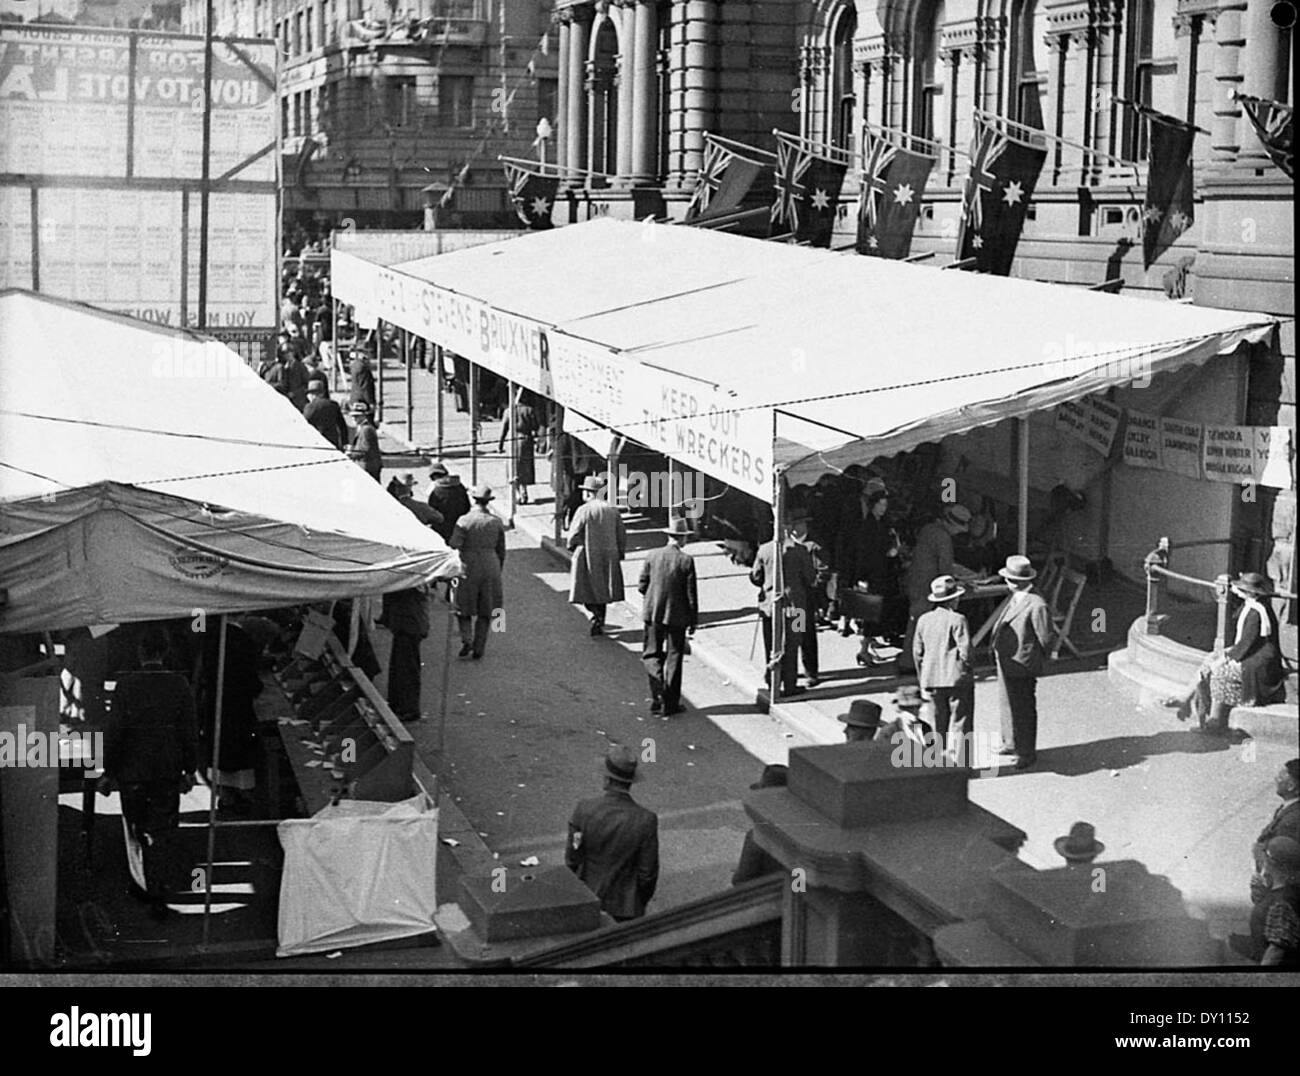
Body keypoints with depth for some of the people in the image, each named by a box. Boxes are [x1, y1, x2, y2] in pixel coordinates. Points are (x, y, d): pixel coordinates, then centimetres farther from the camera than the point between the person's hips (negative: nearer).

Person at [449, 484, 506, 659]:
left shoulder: (464, 521, -10)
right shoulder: (497, 522, 2)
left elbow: (454, 547, -14)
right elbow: (501, 551, 9)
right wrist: (498, 571, 21)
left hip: (468, 568, -3)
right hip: (491, 568, 3)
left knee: (463, 609, 12)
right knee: (485, 612, 11)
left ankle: (466, 640, -8)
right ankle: (478, 648, 10)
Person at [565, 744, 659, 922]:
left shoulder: (584, 811, -17)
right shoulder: (646, 821, -19)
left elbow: (572, 860, -7)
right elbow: (648, 873, -11)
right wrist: (640, 904, 8)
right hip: (626, 908, -1)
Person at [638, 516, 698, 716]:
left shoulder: (652, 556, -4)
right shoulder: (686, 561, -12)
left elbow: (641, 585, 0)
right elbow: (691, 594, -9)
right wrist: (693, 621, 1)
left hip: (653, 613, 2)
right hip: (677, 616, -2)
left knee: (651, 654, 13)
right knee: (674, 657, 8)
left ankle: (658, 691, -11)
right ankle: (670, 704, 12)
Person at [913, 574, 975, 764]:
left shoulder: (923, 620, 5)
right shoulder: (957, 620, -13)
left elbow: (917, 652, 9)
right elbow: (965, 650, -17)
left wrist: (922, 678, 17)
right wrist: (965, 670, -1)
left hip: (932, 679, 5)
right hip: (957, 677, -5)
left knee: (940, 724, 15)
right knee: (960, 723, 2)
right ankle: (959, 763, 0)